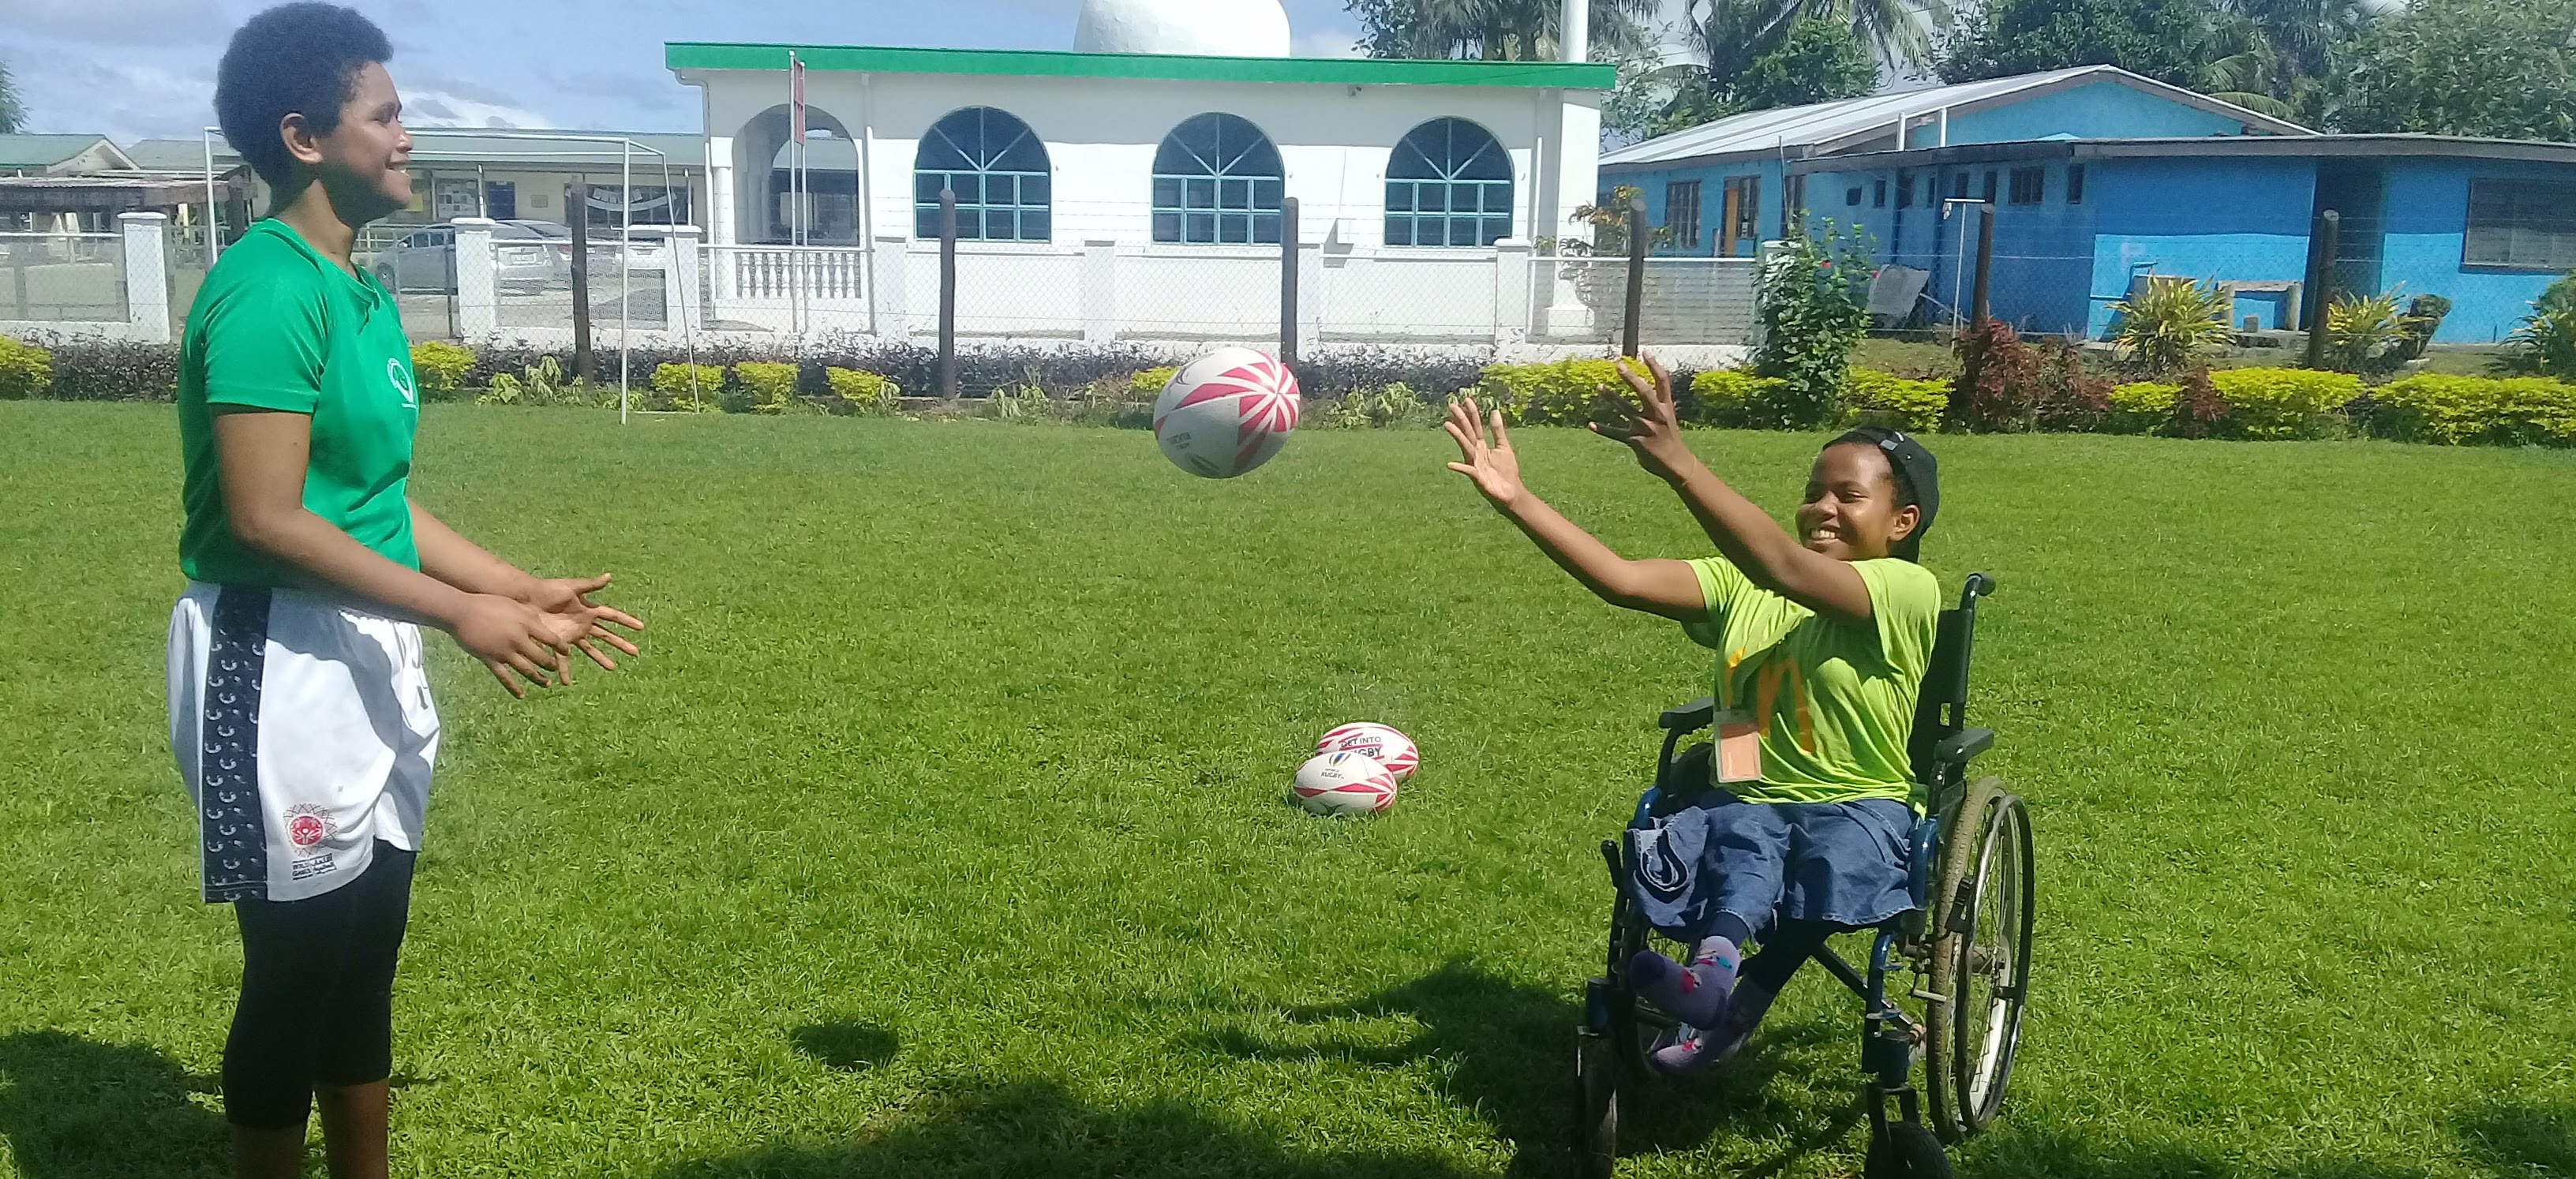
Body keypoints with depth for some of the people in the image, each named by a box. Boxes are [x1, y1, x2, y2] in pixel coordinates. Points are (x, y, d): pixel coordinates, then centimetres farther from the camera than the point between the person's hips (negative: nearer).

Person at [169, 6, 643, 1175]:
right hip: (281, 665, -9)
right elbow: (265, 520, -22)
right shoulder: (269, 290, -17)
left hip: (368, 660, 9)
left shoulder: (363, 295, 11)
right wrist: (458, 612, -20)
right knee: (297, 966, 4)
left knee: (365, 956, 18)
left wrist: (526, 589, 12)